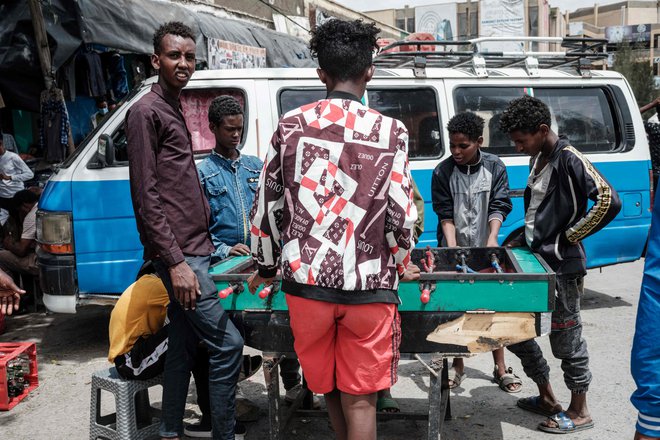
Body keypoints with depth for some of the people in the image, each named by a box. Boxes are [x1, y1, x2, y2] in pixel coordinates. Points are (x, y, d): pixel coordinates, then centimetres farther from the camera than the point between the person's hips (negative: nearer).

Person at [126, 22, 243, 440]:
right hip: (179, 253, -9)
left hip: (193, 248, 9)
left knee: (183, 345, 14)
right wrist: (175, 261, -20)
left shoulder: (175, 108, 20)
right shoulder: (147, 111, -8)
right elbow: (146, 195, -15)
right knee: (227, 343, -8)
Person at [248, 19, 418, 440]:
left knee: (330, 389, 20)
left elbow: (268, 204, 5)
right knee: (360, 399, 9)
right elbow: (401, 216, -4)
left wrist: (266, 268, 19)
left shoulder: (291, 125, 2)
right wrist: (398, 267, 15)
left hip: (307, 279, 2)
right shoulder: (391, 132, -3)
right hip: (368, 284, -2)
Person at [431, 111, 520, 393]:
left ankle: (500, 368, 17)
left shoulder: (495, 168, -3)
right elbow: (445, 215, -7)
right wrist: (452, 248, -19)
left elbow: (499, 207, -8)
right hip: (455, 247, 0)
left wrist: (492, 238, -25)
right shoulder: (443, 172, -6)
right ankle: (458, 365, 19)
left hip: (485, 248, 1)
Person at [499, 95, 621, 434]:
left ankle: (579, 412, 22)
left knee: (565, 338, 2)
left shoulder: (569, 159, -16)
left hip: (561, 266, -9)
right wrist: (524, 236, 12)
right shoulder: (537, 158, 10)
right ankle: (547, 399, 30)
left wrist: (569, 236, -17)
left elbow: (609, 201, -24)